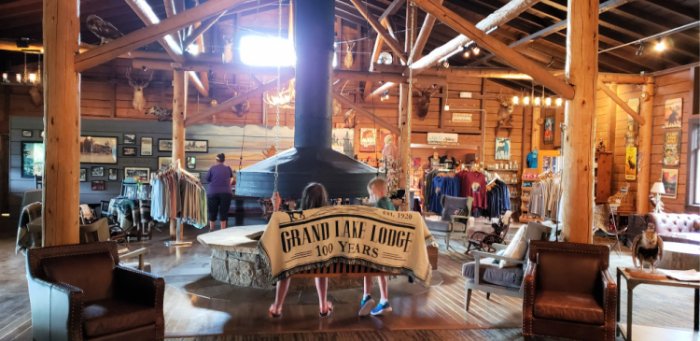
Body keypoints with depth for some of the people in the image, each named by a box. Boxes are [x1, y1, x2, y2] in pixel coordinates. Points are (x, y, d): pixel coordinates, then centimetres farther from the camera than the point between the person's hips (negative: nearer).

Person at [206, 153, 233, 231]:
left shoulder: (212, 168, 3)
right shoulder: (228, 168, 9)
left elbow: (207, 179, 8)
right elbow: (231, 178, 28)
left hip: (213, 193, 0)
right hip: (226, 193, 1)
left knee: (212, 212, 11)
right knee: (223, 213, 6)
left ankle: (211, 230, 20)